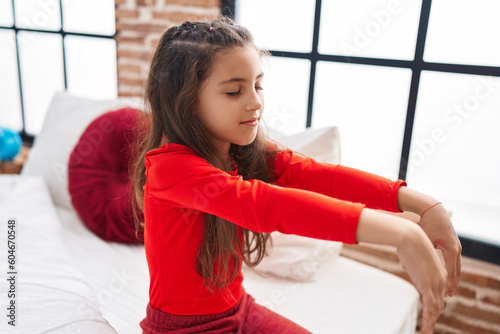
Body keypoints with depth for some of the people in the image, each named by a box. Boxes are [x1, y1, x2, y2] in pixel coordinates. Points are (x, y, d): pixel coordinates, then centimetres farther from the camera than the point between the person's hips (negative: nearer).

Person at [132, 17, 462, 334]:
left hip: (238, 307, 6)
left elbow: (318, 175, -18)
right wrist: (400, 234, -47)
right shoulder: (169, 166, -26)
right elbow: (262, 203, -40)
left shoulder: (251, 153, -3)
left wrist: (419, 202, -32)